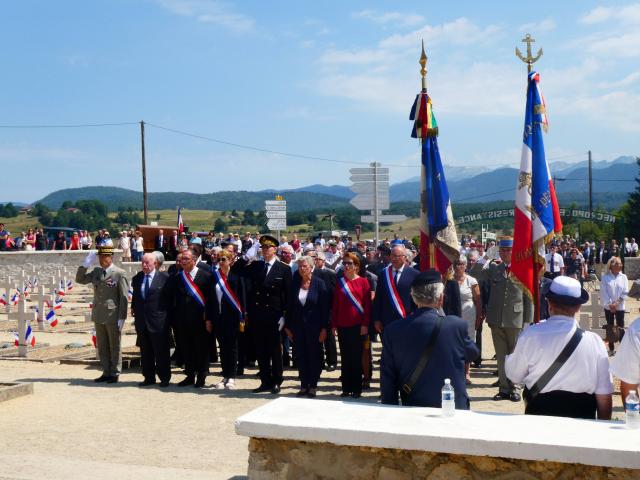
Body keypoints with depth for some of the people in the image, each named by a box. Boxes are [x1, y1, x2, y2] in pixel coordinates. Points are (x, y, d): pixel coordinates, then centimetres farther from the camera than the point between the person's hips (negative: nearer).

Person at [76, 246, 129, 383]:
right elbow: (80, 279, 12)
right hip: (99, 316, 6)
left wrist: (121, 318, -13)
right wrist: (85, 264, -1)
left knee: (114, 346, 4)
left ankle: (115, 374, 13)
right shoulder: (96, 272, 11)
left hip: (113, 316, -6)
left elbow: (124, 297, -10)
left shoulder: (119, 274, -9)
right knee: (102, 347, 12)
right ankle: (106, 372, 21)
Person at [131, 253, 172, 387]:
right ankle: (149, 377, 20)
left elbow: (170, 298, -4)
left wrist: (168, 317, -5)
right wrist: (133, 308, 10)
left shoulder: (164, 278, -6)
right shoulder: (137, 278, 10)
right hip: (142, 321, 5)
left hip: (158, 321, -5)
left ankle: (164, 378, 11)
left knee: (161, 351, 1)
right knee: (145, 352, 11)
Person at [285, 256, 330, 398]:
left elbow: (325, 307, -7)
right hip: (298, 326, 3)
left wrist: (324, 328, -11)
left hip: (314, 326, -3)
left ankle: (313, 386, 13)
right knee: (301, 356, 7)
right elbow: (290, 306, 7)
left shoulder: (319, 283, -6)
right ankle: (304, 385, 15)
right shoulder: (295, 284, 4)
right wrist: (288, 326, 4)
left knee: (314, 356, 4)